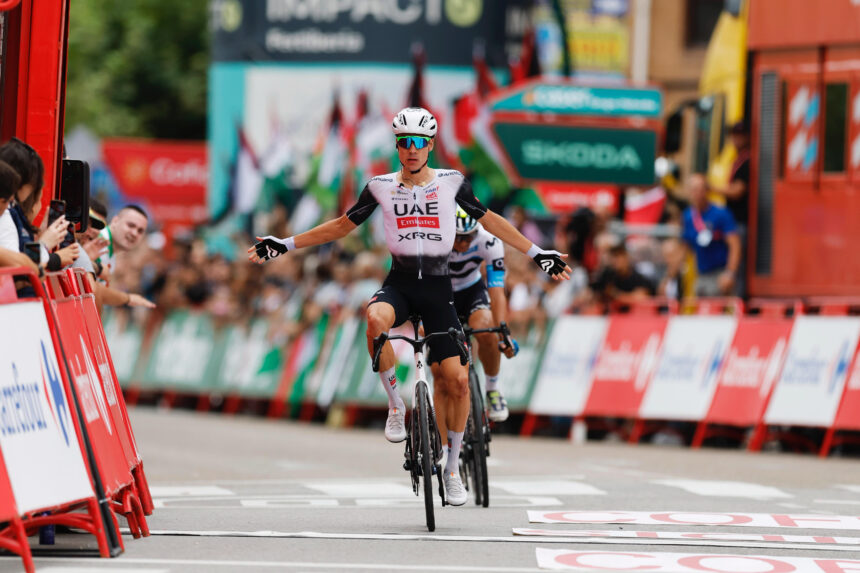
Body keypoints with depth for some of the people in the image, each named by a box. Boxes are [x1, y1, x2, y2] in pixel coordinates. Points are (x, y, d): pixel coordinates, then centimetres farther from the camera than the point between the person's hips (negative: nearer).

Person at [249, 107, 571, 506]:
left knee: (457, 381, -8)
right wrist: (286, 245, 9)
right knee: (376, 319, -38)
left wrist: (537, 254, 10)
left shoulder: (451, 183, 0)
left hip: (438, 289, 0)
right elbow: (342, 226, 12)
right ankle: (395, 406, -19)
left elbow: (489, 221, 10)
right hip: (399, 283, 0)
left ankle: (452, 468, 10)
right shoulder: (381, 187, 3)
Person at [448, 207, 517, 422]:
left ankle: (492, 389, -7)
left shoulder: (488, 242, -29)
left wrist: (503, 332, -42)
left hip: (471, 290, 0)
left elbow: (497, 291, -31)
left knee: (485, 332, -30)